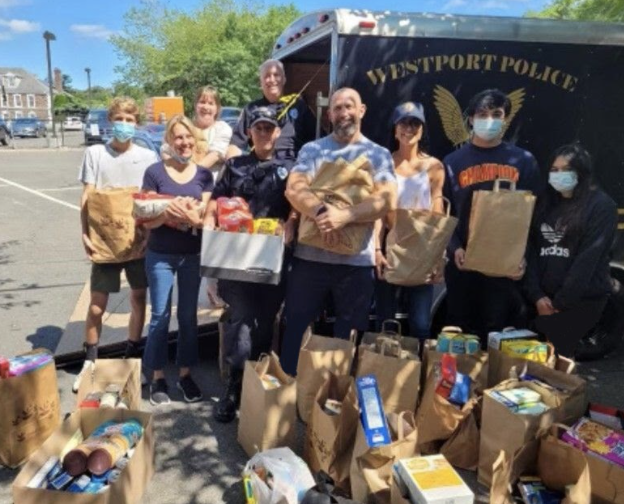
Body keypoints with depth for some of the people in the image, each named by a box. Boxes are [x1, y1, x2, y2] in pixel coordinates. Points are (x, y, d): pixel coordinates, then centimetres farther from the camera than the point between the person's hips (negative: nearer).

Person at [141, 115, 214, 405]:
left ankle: (185, 374, 26)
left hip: (193, 256, 3)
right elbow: (147, 220, -6)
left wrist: (193, 217, -21)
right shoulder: (155, 172, -5)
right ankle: (157, 378, 20)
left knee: (189, 316, 11)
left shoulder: (204, 175, 3)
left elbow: (207, 217, 0)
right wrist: (168, 212, -26)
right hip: (161, 256, -2)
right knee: (160, 317, 5)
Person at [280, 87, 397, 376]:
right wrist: (321, 211, -27)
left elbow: (387, 199, -9)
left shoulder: (378, 154, 4)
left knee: (350, 337, 11)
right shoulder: (312, 150, 6)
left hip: (356, 261, 0)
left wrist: (345, 216, -24)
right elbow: (294, 189, -7)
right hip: (310, 256, 0)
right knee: (295, 330, 9)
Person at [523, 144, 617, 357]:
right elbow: (531, 249, 5)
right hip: (543, 298, 5)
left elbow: (589, 257, -11)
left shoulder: (602, 205, -3)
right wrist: (536, 295, -6)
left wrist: (561, 301, -12)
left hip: (581, 299, -5)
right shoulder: (545, 203, 13)